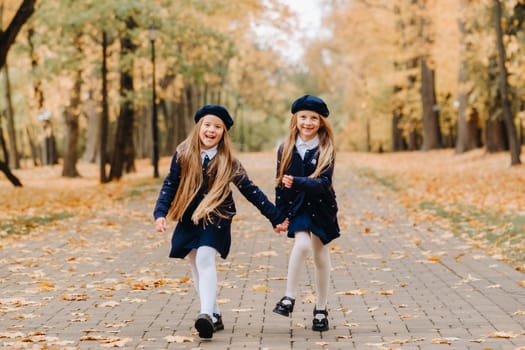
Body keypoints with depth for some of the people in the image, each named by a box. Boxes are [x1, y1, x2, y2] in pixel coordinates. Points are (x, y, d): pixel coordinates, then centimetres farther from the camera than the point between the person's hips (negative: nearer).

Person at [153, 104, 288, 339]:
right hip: (188, 221, 4)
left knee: (205, 260, -23)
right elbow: (169, 186, -1)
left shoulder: (228, 162, -6)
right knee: (197, 268, 8)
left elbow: (251, 191, -3)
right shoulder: (183, 155, -3)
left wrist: (276, 217, -4)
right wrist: (160, 213, -15)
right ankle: (215, 316, 20)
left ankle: (206, 314, -32)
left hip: (216, 219, -3)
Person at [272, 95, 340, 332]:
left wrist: (297, 183, -35)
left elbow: (323, 182, -20)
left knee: (321, 256, 7)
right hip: (296, 208, 0)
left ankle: (321, 310, 20)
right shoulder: (286, 149, -2)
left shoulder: (325, 150, -8)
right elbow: (280, 183, 3)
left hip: (321, 208, 0)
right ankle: (289, 297, -13)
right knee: (302, 244, -25)